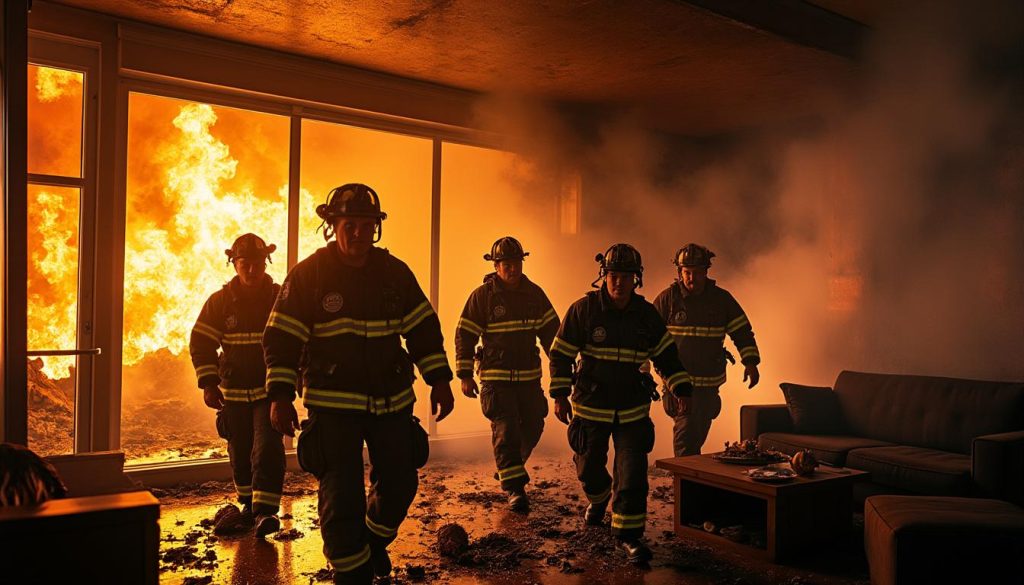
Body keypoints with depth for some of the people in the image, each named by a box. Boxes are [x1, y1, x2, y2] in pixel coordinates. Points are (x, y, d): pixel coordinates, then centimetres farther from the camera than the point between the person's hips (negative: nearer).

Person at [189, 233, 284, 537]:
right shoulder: (220, 301, -1)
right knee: (240, 452, 12)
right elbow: (201, 343, 2)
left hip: (271, 389, -2)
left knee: (267, 448, -13)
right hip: (234, 391, 3)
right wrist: (209, 384, -6)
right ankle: (249, 507, 27)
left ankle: (265, 510, -8)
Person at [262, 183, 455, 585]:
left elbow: (423, 328, 7)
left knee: (400, 484, 12)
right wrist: (281, 395, -14)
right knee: (341, 496, -3)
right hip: (333, 404, -3)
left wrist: (439, 379, 3)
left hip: (392, 400, 4)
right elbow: (281, 339, -7)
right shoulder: (307, 275, -7)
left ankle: (375, 540, 41)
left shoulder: (395, 272, 2)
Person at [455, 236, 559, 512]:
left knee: (532, 429, 11)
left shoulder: (534, 293, 5)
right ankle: (515, 488, 4)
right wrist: (465, 375, -7)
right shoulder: (482, 295, -6)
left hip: (530, 377, 5)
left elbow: (551, 331, 12)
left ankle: (508, 468, 37)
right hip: (496, 378, -4)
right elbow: (464, 336, -4)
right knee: (506, 432, -7)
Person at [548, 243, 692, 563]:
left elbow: (666, 355, 10)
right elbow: (560, 354, -5)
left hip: (633, 410, 1)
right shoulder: (583, 309, -10)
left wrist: (682, 389, 3)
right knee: (590, 467, 15)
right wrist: (560, 396, -7)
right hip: (591, 406, -1)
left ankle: (629, 534, 7)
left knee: (633, 473, -6)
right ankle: (598, 500, 48)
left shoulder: (647, 314, -2)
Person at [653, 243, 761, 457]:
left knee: (698, 435, 12)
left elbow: (742, 331, 8)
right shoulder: (667, 298, -3)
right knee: (685, 435, -10)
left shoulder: (722, 299, 3)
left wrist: (750, 361, -3)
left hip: (710, 382, 3)